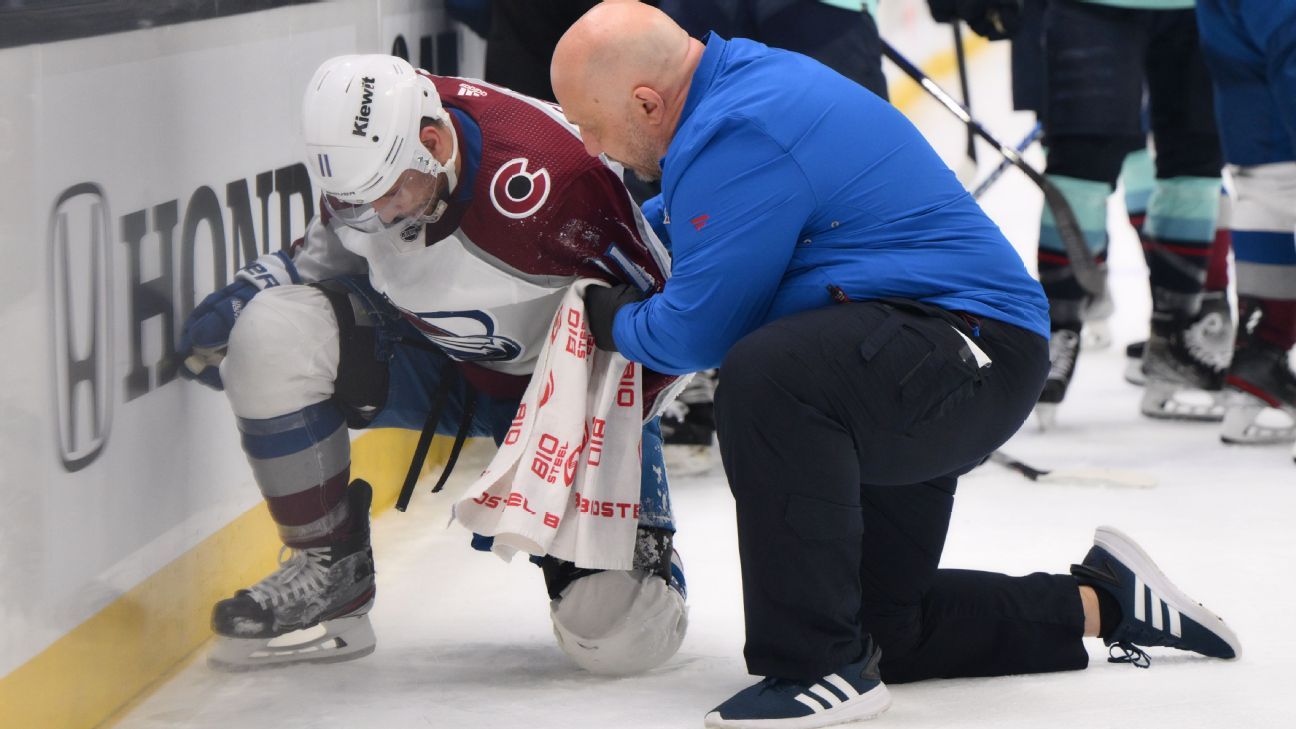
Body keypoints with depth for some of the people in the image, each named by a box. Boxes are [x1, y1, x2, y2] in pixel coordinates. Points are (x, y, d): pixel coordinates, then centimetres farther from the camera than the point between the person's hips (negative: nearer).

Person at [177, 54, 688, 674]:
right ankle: (328, 565, -5)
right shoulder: (370, 150, -17)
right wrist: (246, 293, -8)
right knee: (272, 333, -23)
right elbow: (332, 251, 7)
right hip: (435, 360, 5)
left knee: (624, 636, -20)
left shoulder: (545, 184, -36)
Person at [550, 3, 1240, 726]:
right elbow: (676, 221, 34)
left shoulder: (738, 138, -21)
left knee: (766, 374, -38)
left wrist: (617, 321, 2)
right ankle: (1099, 603, 30)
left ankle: (821, 668, -29)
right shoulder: (745, 80, 11)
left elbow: (698, 334, -18)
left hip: (972, 348, -11)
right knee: (878, 627, 17)